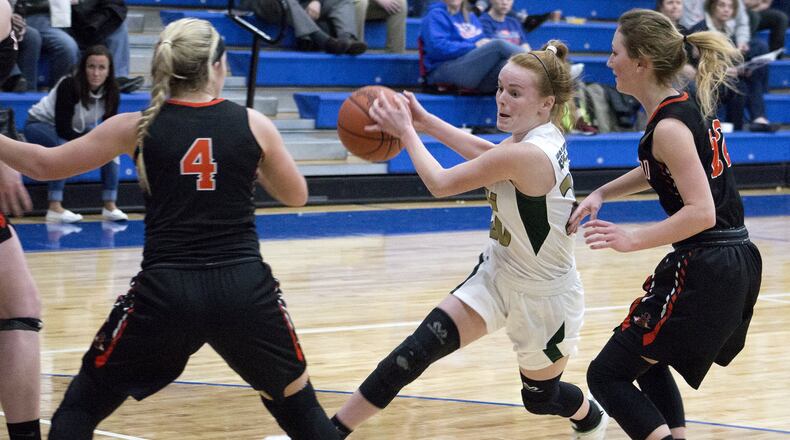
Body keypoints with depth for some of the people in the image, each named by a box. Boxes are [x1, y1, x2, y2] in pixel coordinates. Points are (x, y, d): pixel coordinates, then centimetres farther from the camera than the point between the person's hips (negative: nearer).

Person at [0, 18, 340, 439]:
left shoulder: (137, 128, 3)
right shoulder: (253, 124, 4)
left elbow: (43, 164, 11)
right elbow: (296, 195, 18)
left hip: (166, 291, -1)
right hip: (245, 291, 1)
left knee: (81, 404, 15)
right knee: (295, 401, 22)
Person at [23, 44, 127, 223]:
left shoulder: (111, 93, -15)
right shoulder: (69, 86, -32)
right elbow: (63, 130, -32)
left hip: (75, 131, 6)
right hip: (40, 124, -6)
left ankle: (110, 206, -7)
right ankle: (54, 208, -36)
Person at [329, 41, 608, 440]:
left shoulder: (527, 156, -33)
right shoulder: (540, 135, -7)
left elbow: (440, 183, -23)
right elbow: (485, 152, 17)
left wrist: (406, 132, -11)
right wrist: (425, 121, 10)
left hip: (542, 297, -8)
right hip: (498, 273, 8)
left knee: (539, 399, 16)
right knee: (418, 349, -8)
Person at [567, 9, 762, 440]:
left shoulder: (669, 127, -18)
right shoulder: (690, 106, 11)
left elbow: (701, 212, -25)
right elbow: (655, 171, 29)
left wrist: (632, 239, -30)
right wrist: (601, 194, 16)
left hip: (703, 274, -10)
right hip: (737, 263, 10)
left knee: (607, 376, -5)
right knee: (648, 360, 29)